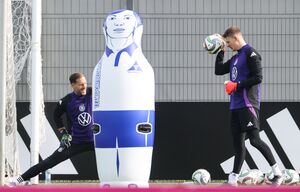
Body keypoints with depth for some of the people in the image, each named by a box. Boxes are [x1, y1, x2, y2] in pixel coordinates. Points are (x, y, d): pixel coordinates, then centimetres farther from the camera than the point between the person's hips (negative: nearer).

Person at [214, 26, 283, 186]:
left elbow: (258, 77, -16)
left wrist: (237, 85, -14)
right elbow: (218, 70, 25)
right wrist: (221, 52, 18)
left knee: (255, 140, -14)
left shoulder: (250, 53, -8)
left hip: (248, 105, -9)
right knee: (237, 143, 7)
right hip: (235, 106, 9)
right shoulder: (235, 58, 20)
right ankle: (233, 179, 7)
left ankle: (277, 172, -7)